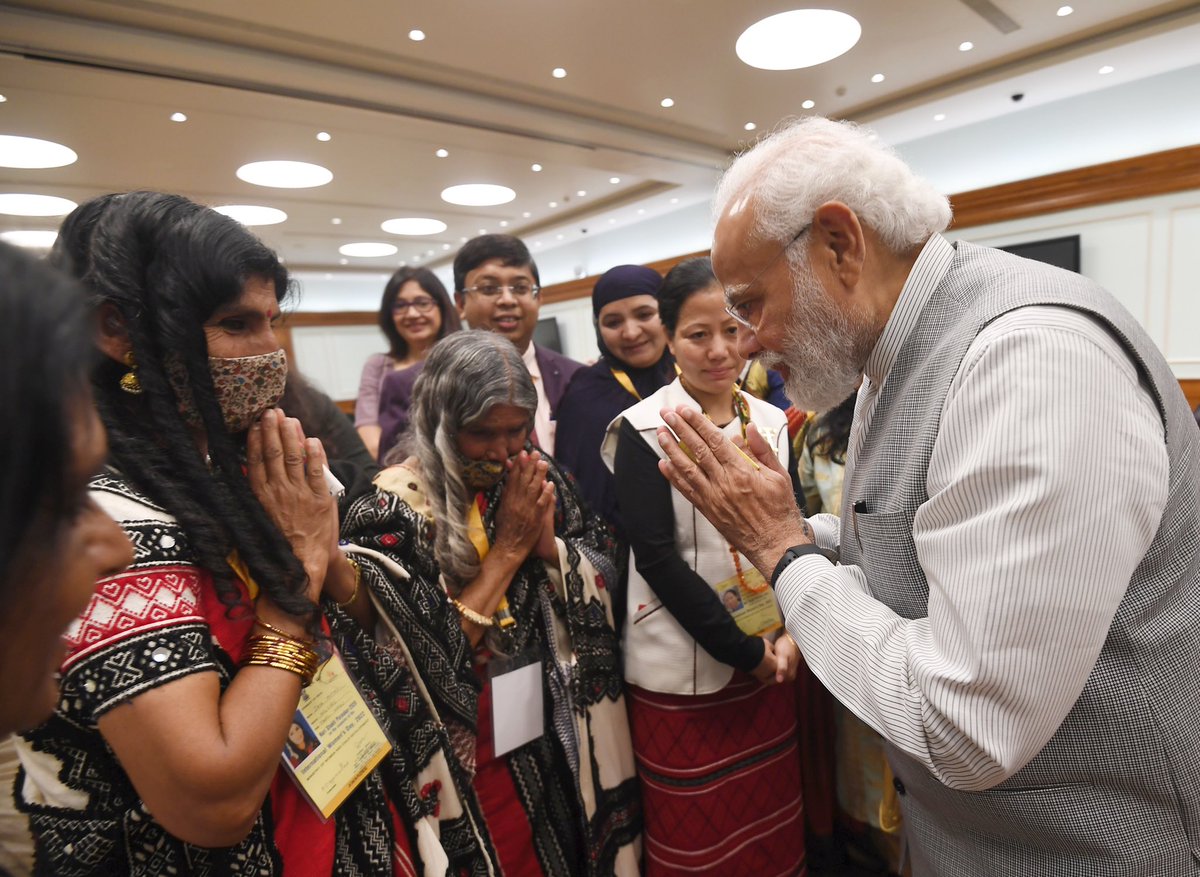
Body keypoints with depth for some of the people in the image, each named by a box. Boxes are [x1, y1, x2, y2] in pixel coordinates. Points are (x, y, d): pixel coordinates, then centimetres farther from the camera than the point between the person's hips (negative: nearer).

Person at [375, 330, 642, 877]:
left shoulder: (539, 476, -3)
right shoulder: (399, 502, -17)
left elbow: (607, 577, 0)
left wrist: (548, 543, -18)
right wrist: (508, 548, -21)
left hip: (569, 727, 5)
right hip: (482, 748, -4)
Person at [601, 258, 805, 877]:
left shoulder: (773, 422, 3)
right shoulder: (644, 429, -11)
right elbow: (656, 557, -14)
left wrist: (788, 635, -7)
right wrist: (744, 650, -13)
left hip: (769, 659, 5)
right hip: (681, 671, -4)